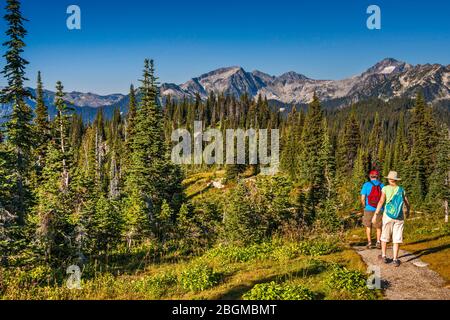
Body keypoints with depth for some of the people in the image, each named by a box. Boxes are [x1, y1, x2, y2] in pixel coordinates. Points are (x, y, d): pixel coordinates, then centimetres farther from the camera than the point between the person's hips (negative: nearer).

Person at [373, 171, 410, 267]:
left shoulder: (385, 189, -4)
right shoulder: (401, 190, 4)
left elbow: (381, 202, -14)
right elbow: (407, 203, 8)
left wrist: (375, 214, -12)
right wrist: (408, 211, 29)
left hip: (388, 216, -1)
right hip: (399, 217, 1)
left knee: (385, 236, 14)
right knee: (397, 238, 4)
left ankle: (384, 256, 20)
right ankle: (395, 259, 2)